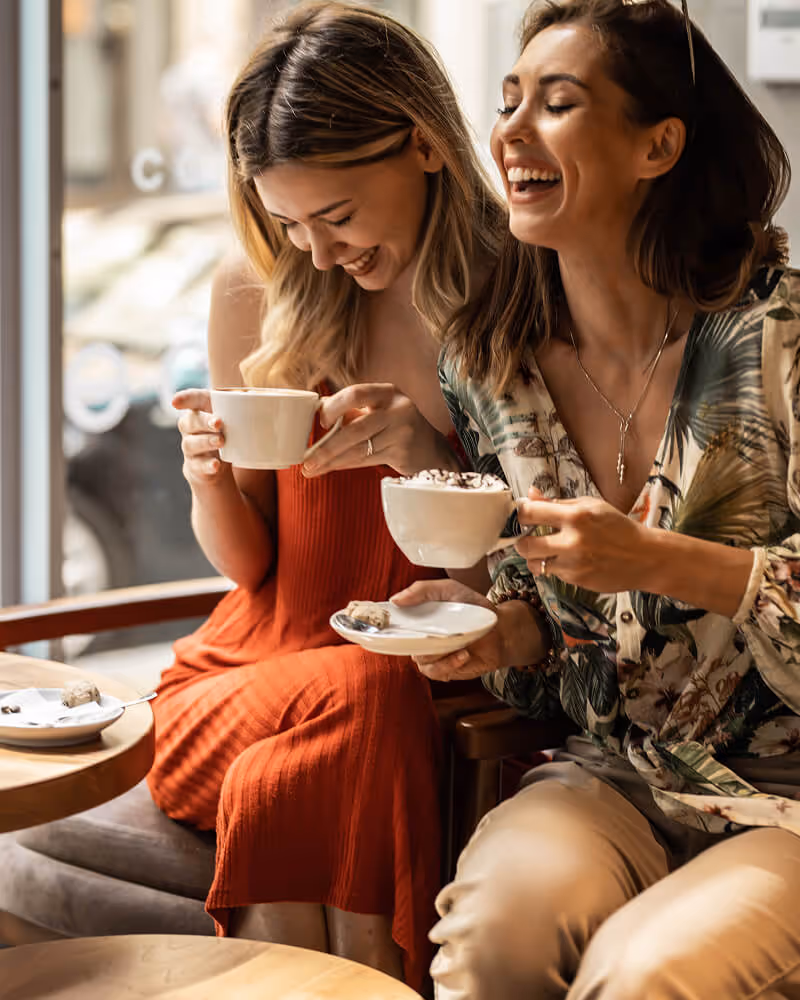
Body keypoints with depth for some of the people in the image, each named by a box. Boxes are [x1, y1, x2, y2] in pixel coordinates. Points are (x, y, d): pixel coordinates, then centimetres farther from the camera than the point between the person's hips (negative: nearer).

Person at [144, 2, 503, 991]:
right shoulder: (256, 291, 1)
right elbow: (247, 563, 10)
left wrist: (432, 458, -20)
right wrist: (208, 476, -12)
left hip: (440, 686, -2)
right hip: (256, 667, 2)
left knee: (296, 781, -31)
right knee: (353, 705, -31)